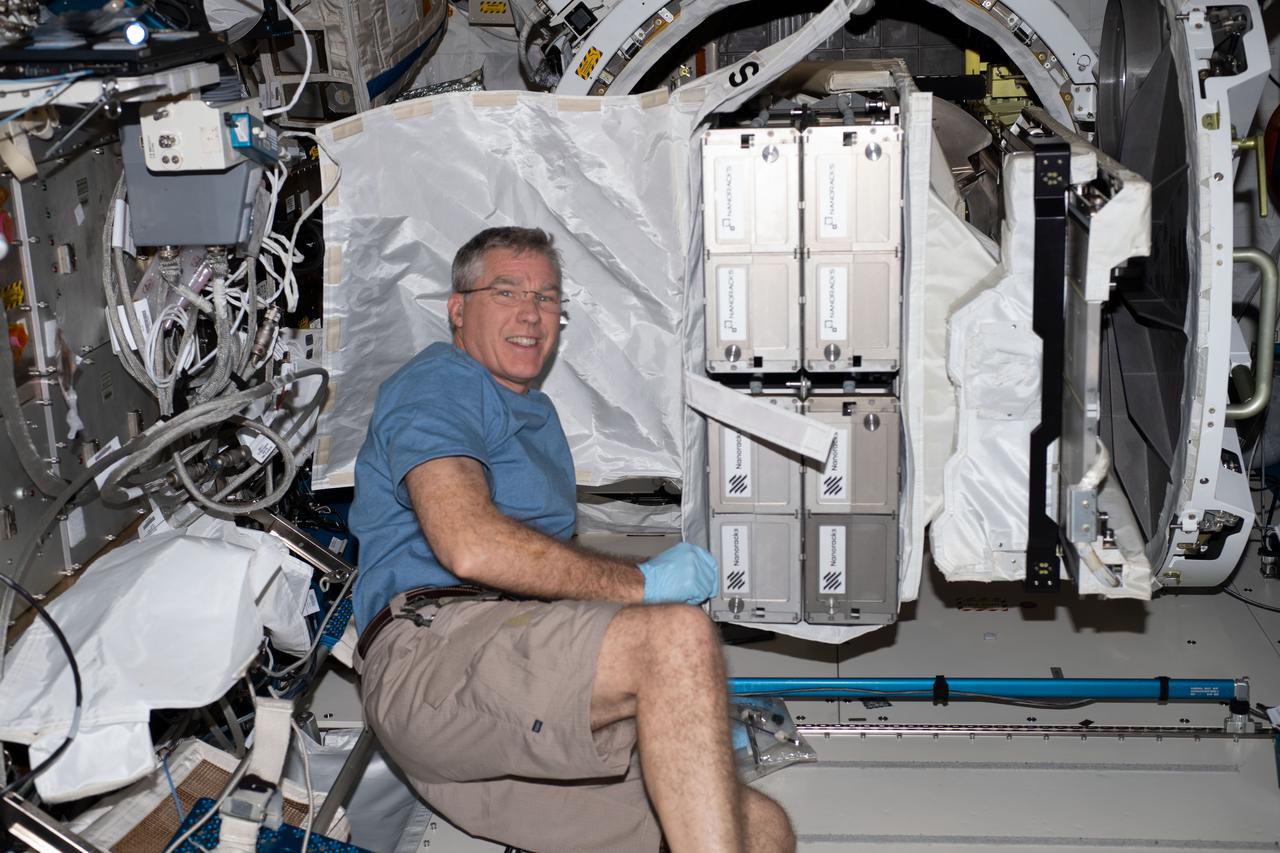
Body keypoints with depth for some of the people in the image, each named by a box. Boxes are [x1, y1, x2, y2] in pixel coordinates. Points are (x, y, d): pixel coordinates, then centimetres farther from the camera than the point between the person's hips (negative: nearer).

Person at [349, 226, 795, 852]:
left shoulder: (538, 412, 33)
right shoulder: (438, 383, 4)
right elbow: (469, 545, -16)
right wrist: (640, 582, -9)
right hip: (434, 648, -8)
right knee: (679, 632, -33)